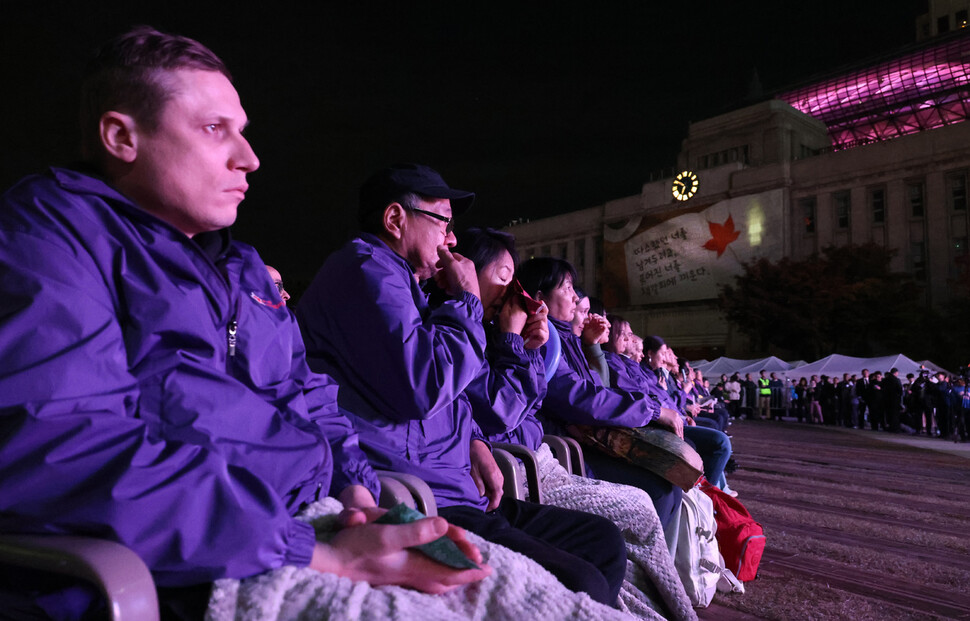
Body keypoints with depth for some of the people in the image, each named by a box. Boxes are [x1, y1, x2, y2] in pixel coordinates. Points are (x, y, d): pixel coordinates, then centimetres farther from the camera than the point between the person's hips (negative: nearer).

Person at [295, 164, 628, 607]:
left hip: (452, 494, 11)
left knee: (604, 541, 7)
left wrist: (474, 441, 12)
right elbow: (422, 386, -23)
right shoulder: (365, 269, -10)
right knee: (580, 587, -22)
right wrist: (465, 301, -7)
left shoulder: (397, 279, 25)